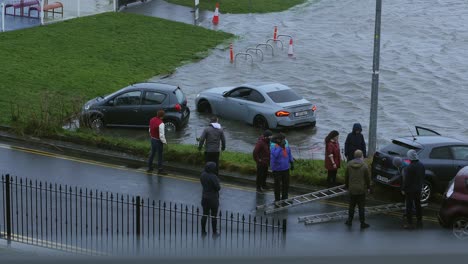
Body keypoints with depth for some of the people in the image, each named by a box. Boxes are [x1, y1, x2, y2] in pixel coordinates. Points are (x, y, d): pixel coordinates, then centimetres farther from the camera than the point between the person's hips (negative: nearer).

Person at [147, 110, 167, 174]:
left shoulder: (152, 120, -2)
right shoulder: (161, 123, -28)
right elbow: (161, 135, -25)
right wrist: (164, 142, -10)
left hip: (152, 139, 8)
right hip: (158, 141, -8)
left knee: (152, 153, 22)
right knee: (160, 155, 5)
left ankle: (149, 167, 33)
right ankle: (160, 170, 12)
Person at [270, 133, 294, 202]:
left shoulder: (285, 143, -6)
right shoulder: (273, 146, -22)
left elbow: (289, 153, 8)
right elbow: (275, 155, -39)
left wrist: (292, 163, 9)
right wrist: (281, 146, -42)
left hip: (285, 168, 5)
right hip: (277, 169, -5)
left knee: (286, 184, 15)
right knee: (277, 184, 7)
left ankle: (284, 198, 33)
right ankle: (277, 200, 23)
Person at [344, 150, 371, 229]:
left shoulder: (349, 165, -3)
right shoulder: (364, 166, -13)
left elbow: (346, 177, 4)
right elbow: (367, 178, -6)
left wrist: (346, 186, 17)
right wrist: (368, 187, 8)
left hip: (352, 189, 3)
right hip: (361, 190, -3)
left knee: (351, 206, 16)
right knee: (361, 207, 5)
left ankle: (349, 221, 23)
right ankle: (362, 223, 9)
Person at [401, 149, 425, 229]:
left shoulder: (410, 167, -23)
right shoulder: (421, 165, 2)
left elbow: (407, 180, -19)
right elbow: (423, 177, 12)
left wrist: (403, 189, -10)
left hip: (410, 189, -7)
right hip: (418, 189, 7)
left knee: (409, 206, -1)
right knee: (418, 205, 16)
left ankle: (409, 223, 1)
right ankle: (419, 222, 23)